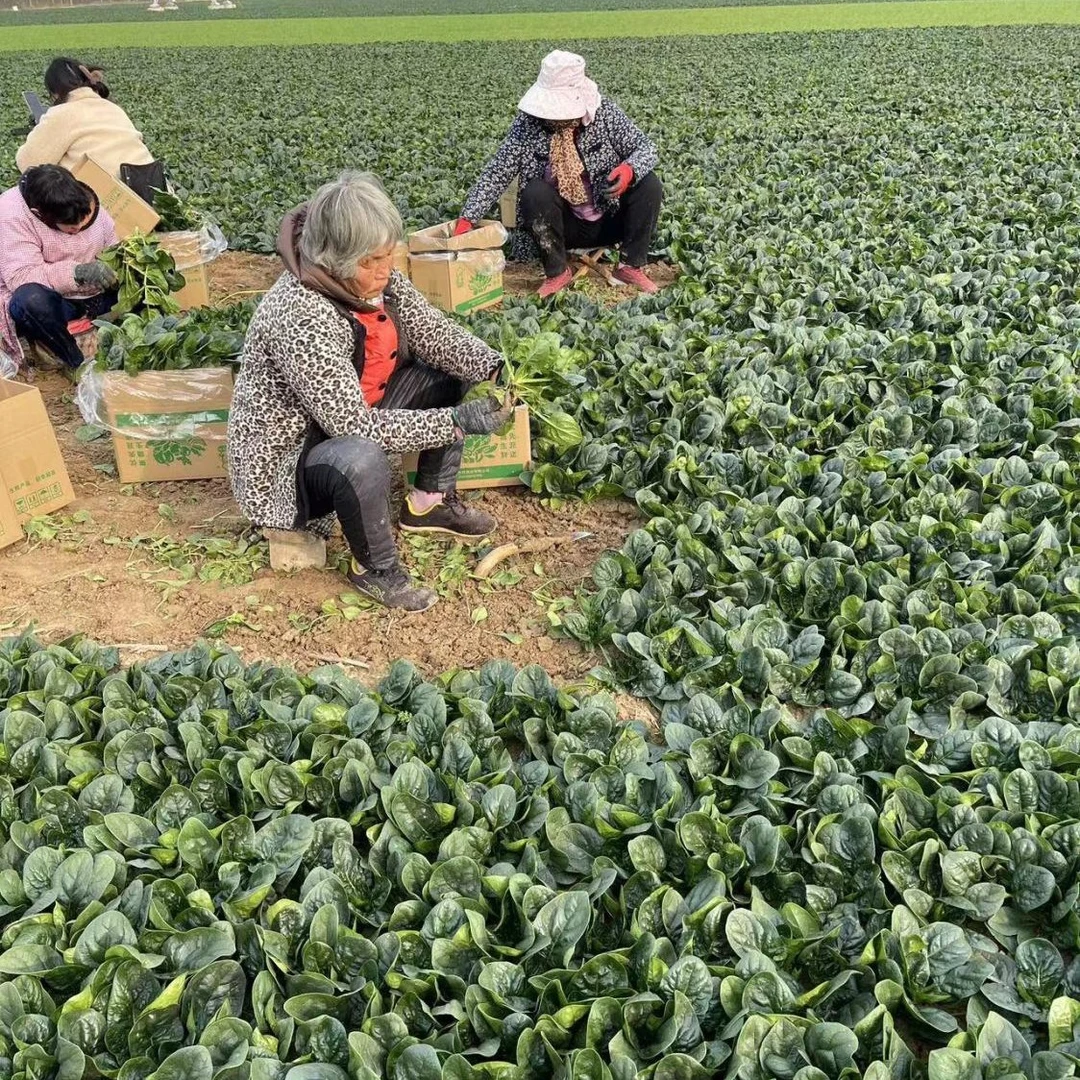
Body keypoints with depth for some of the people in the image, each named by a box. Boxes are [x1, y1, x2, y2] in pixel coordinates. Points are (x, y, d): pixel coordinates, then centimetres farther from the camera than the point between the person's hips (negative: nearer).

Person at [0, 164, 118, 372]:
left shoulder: (84, 198, -5)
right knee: (32, 299, -40)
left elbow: (110, 243, 10)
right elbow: (20, 277, -29)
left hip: (98, 293, 6)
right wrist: (76, 273, -38)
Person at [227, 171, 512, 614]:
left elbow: (434, 333, -1)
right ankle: (374, 569, -11)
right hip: (287, 456, -8)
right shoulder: (301, 317, -33)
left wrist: (496, 367, -19)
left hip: (353, 415, 9)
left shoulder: (376, 277, -10)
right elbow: (357, 426, -34)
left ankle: (430, 503, 14)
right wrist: (457, 422, -33)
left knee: (450, 374, 2)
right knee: (361, 459, -40)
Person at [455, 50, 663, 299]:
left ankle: (631, 266, -9)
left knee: (649, 184, -23)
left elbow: (645, 148, -7)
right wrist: (467, 219, -23)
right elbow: (495, 173, -12)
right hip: (564, 224, -1)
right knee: (534, 192, -30)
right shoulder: (528, 124, -11)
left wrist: (629, 169, -32)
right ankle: (557, 272, -13)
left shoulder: (605, 113, -10)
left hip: (610, 219, 1)